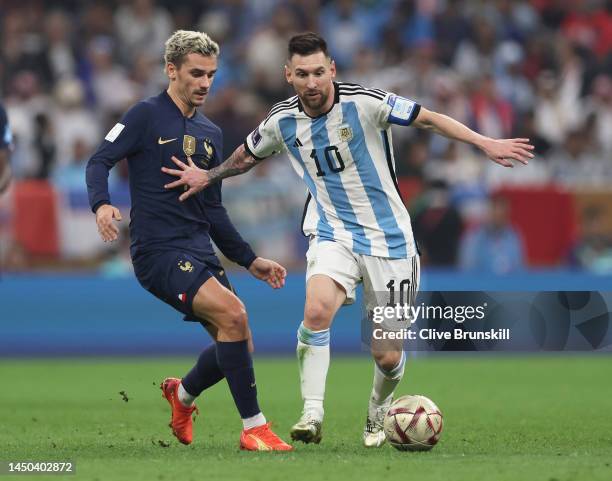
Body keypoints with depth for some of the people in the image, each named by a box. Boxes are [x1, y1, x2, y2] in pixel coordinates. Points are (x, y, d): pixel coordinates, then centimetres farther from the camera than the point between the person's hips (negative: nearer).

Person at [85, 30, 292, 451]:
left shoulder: (210, 133, 18)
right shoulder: (147, 116, -2)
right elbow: (100, 161, -9)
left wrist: (250, 260, 19)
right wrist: (101, 204, -30)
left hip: (201, 252, 8)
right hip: (158, 251, -8)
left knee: (237, 345, 3)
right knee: (232, 312, -26)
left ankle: (183, 394, 36)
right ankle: (254, 429, -19)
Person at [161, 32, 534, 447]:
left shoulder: (364, 103, -16)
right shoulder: (283, 121, -2)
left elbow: (428, 119, -11)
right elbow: (248, 155, 20)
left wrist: (486, 144, -18)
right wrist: (207, 176, 10)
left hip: (388, 238, -2)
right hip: (332, 233, 2)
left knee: (388, 357, 1)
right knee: (317, 309, -31)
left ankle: (377, 417, 34)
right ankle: (312, 415, -24)